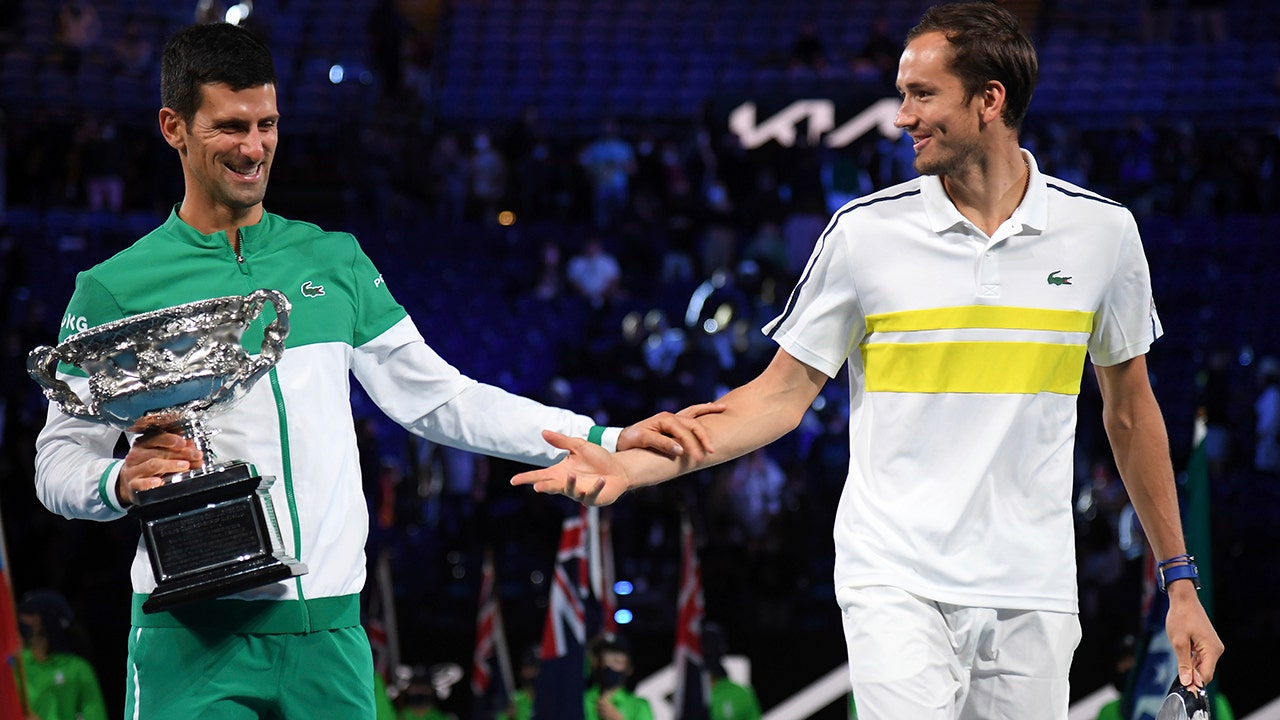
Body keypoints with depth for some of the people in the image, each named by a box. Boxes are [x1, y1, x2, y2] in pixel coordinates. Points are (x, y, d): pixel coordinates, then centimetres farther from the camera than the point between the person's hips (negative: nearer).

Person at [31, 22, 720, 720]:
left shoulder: (335, 262, 14)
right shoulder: (114, 289, 2)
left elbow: (437, 398, 15)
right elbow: (60, 461, 2)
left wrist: (607, 442, 8)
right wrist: (119, 481, -21)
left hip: (328, 631, 3)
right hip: (193, 637, -3)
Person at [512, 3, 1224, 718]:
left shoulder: (1101, 230, 2)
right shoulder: (865, 231, -1)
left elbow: (1130, 410, 13)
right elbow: (783, 394, 4)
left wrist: (1180, 580, 13)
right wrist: (630, 465, -7)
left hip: (1033, 601, 2)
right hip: (897, 585, -2)